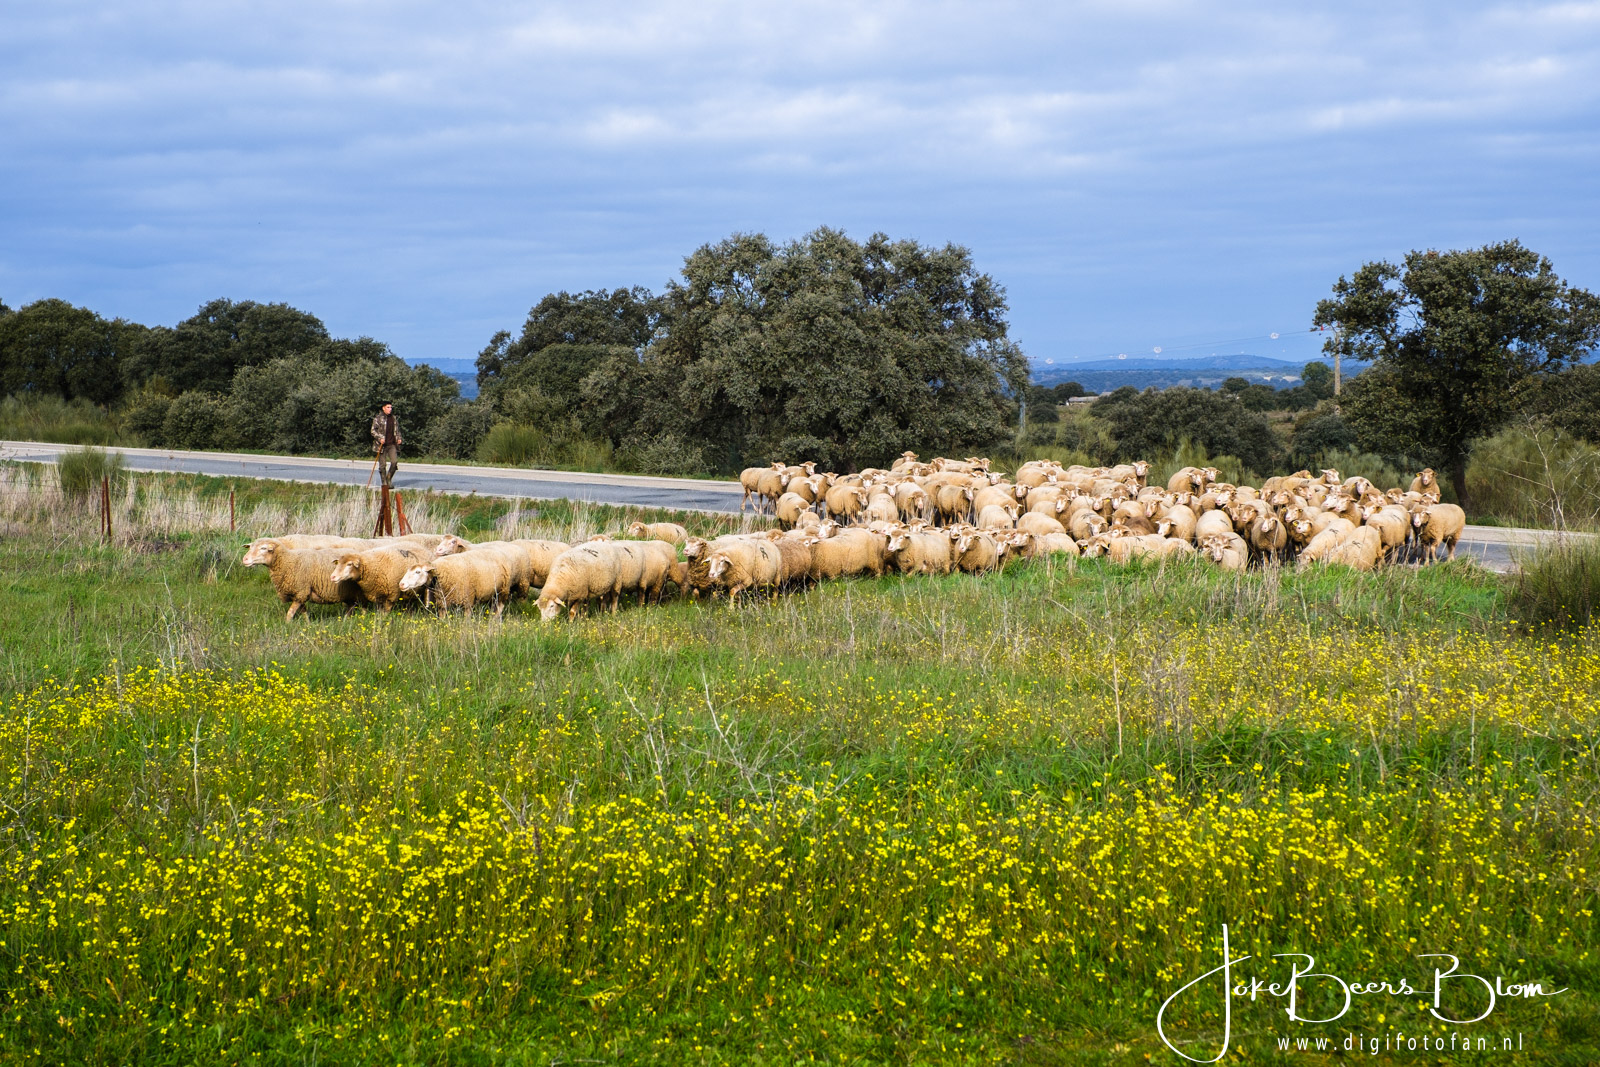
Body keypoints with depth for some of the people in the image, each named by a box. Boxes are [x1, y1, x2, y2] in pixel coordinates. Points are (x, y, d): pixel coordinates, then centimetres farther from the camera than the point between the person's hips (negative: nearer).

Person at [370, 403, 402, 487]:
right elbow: (373, 431, -6)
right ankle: (384, 483, 9)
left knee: (394, 462, -12)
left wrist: (399, 438, 6)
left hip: (392, 444, 4)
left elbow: (397, 431, 24)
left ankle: (389, 479, 8)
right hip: (382, 445, -4)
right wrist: (380, 438, -20)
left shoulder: (394, 419, 14)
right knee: (382, 465, -1)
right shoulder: (378, 418, -2)